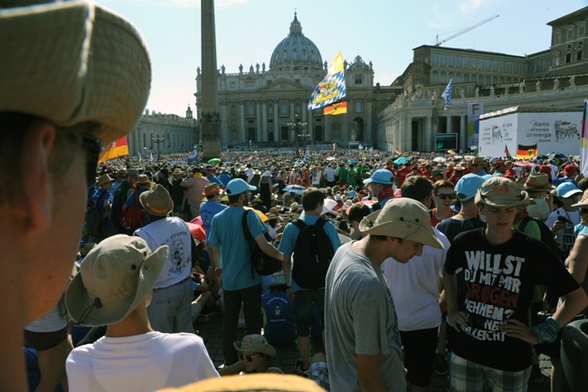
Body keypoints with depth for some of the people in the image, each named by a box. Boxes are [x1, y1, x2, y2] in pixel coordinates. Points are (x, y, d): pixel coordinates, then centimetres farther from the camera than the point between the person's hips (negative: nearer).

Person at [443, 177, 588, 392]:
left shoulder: (533, 250, -13)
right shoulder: (463, 243, -7)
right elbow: (448, 272, 16)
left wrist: (542, 333, -10)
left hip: (511, 358, -2)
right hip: (465, 352, 2)